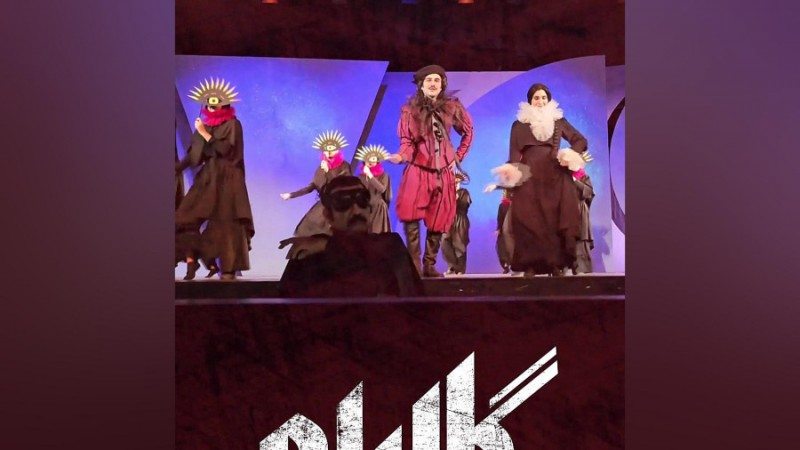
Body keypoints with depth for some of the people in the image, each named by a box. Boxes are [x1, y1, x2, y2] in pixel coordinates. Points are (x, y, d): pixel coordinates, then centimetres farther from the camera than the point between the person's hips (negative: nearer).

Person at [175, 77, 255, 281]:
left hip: (226, 179, -5)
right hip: (207, 178, 5)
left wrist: (205, 134, -12)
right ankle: (192, 260, -2)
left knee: (225, 222, -6)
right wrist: (177, 168, 0)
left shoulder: (232, 123, -2)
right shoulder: (204, 124, 12)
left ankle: (229, 268, -1)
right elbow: (193, 154, 9)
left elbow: (225, 149, -15)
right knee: (187, 217, -7)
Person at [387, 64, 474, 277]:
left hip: (443, 172, 3)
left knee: (438, 221, 6)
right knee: (411, 219, -17)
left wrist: (458, 156, 10)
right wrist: (402, 156, -27)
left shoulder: (452, 107, 2)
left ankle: (429, 266, 16)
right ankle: (414, 265, -8)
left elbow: (468, 132, 16)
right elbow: (407, 141, -6)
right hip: (417, 171, -2)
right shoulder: (410, 110, -3)